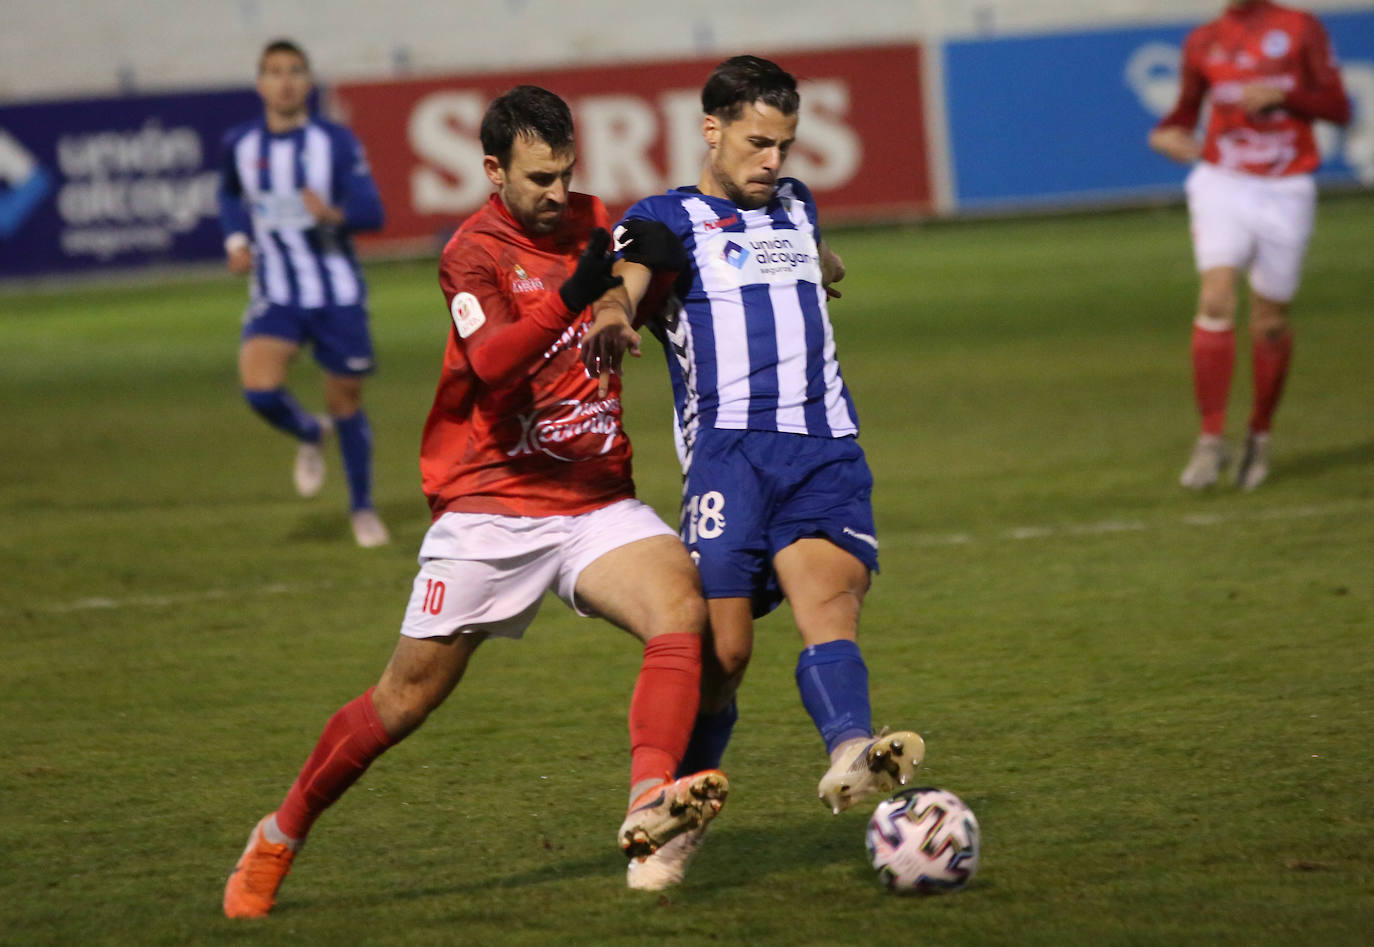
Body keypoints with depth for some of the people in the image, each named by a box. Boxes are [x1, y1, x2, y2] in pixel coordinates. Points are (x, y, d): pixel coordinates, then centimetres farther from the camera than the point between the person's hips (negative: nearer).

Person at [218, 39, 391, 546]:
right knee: (260, 390, -21)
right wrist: (236, 239, 4)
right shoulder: (240, 145, 0)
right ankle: (310, 436, 13)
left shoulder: (336, 143, -7)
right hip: (275, 295, 1)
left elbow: (372, 213, -11)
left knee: (346, 401, 5)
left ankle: (363, 509, 25)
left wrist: (334, 214, -33)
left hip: (338, 294, -1)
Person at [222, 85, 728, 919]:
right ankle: (281, 836, 24)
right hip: (488, 507, -5)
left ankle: (649, 804, -40)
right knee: (408, 698, 3)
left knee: (683, 606, -25)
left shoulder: (590, 223, 9)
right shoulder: (475, 252, -10)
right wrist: (568, 298, -44)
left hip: (596, 500, 5)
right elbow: (490, 365, -30)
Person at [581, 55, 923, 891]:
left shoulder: (795, 207, 24)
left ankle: (852, 755, -48)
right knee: (723, 648, -9)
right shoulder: (669, 221, 5)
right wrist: (614, 317, -38)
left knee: (830, 596, -22)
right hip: (729, 448, -4)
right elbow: (628, 280, -19)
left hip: (827, 450, 4)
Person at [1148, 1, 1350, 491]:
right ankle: (1210, 440, -16)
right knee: (1216, 299, -19)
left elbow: (1338, 109, -1)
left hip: (1285, 192, 0)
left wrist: (1281, 95, -17)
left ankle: (1259, 437, 23)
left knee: (1270, 324, 3)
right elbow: (1186, 111, 18)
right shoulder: (1203, 42, 6)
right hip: (1221, 183, 0)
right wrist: (1164, 134, -5)